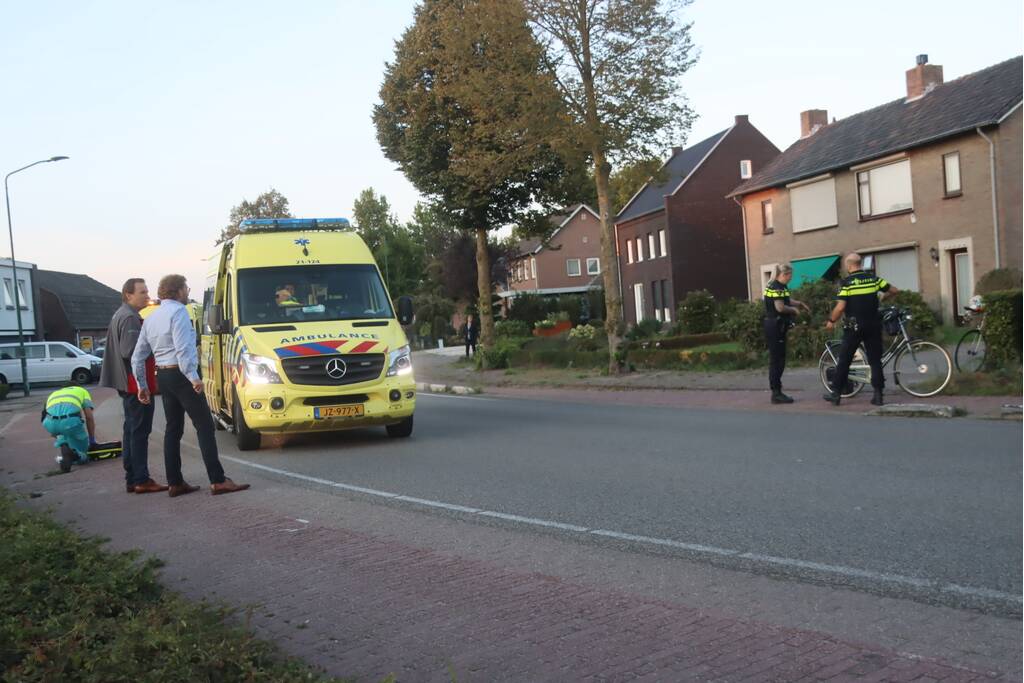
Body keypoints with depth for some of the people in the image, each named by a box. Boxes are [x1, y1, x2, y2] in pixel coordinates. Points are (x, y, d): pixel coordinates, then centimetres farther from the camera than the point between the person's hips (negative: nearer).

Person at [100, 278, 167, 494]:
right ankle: (141, 480, -6)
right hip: (137, 382, -11)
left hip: (127, 384, 11)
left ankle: (132, 479, 19)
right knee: (140, 431, -8)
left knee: (131, 431, 14)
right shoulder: (130, 318, -15)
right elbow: (130, 351, -24)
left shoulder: (120, 315, 19)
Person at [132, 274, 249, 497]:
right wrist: (193, 376, -22)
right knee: (204, 426, -8)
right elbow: (183, 349, -22)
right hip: (180, 374, -9)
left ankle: (175, 483, 13)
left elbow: (138, 356, 17)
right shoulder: (178, 312, -11)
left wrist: (141, 384, 22)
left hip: (162, 376, 9)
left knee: (173, 428, 12)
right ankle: (218, 481, -12)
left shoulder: (151, 318, 16)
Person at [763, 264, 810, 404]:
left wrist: (800, 304, 17)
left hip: (777, 327, 10)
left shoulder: (781, 287, 15)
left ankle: (776, 392, 17)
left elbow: (787, 300, 31)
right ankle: (776, 393, -4)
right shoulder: (776, 287, -16)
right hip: (774, 327, -10)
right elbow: (780, 307, -25)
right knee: (776, 360, -7)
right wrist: (794, 310, -9)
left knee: (778, 360, 12)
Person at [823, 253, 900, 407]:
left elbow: (840, 307, -15)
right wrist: (882, 297, 30)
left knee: (844, 360, 5)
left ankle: (836, 393, 9)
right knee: (875, 360, 7)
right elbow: (894, 290, 10)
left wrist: (831, 321, 0)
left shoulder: (846, 282, -9)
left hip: (854, 327, -3)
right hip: (873, 326, 3)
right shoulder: (873, 278, 4)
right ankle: (878, 395, 3)